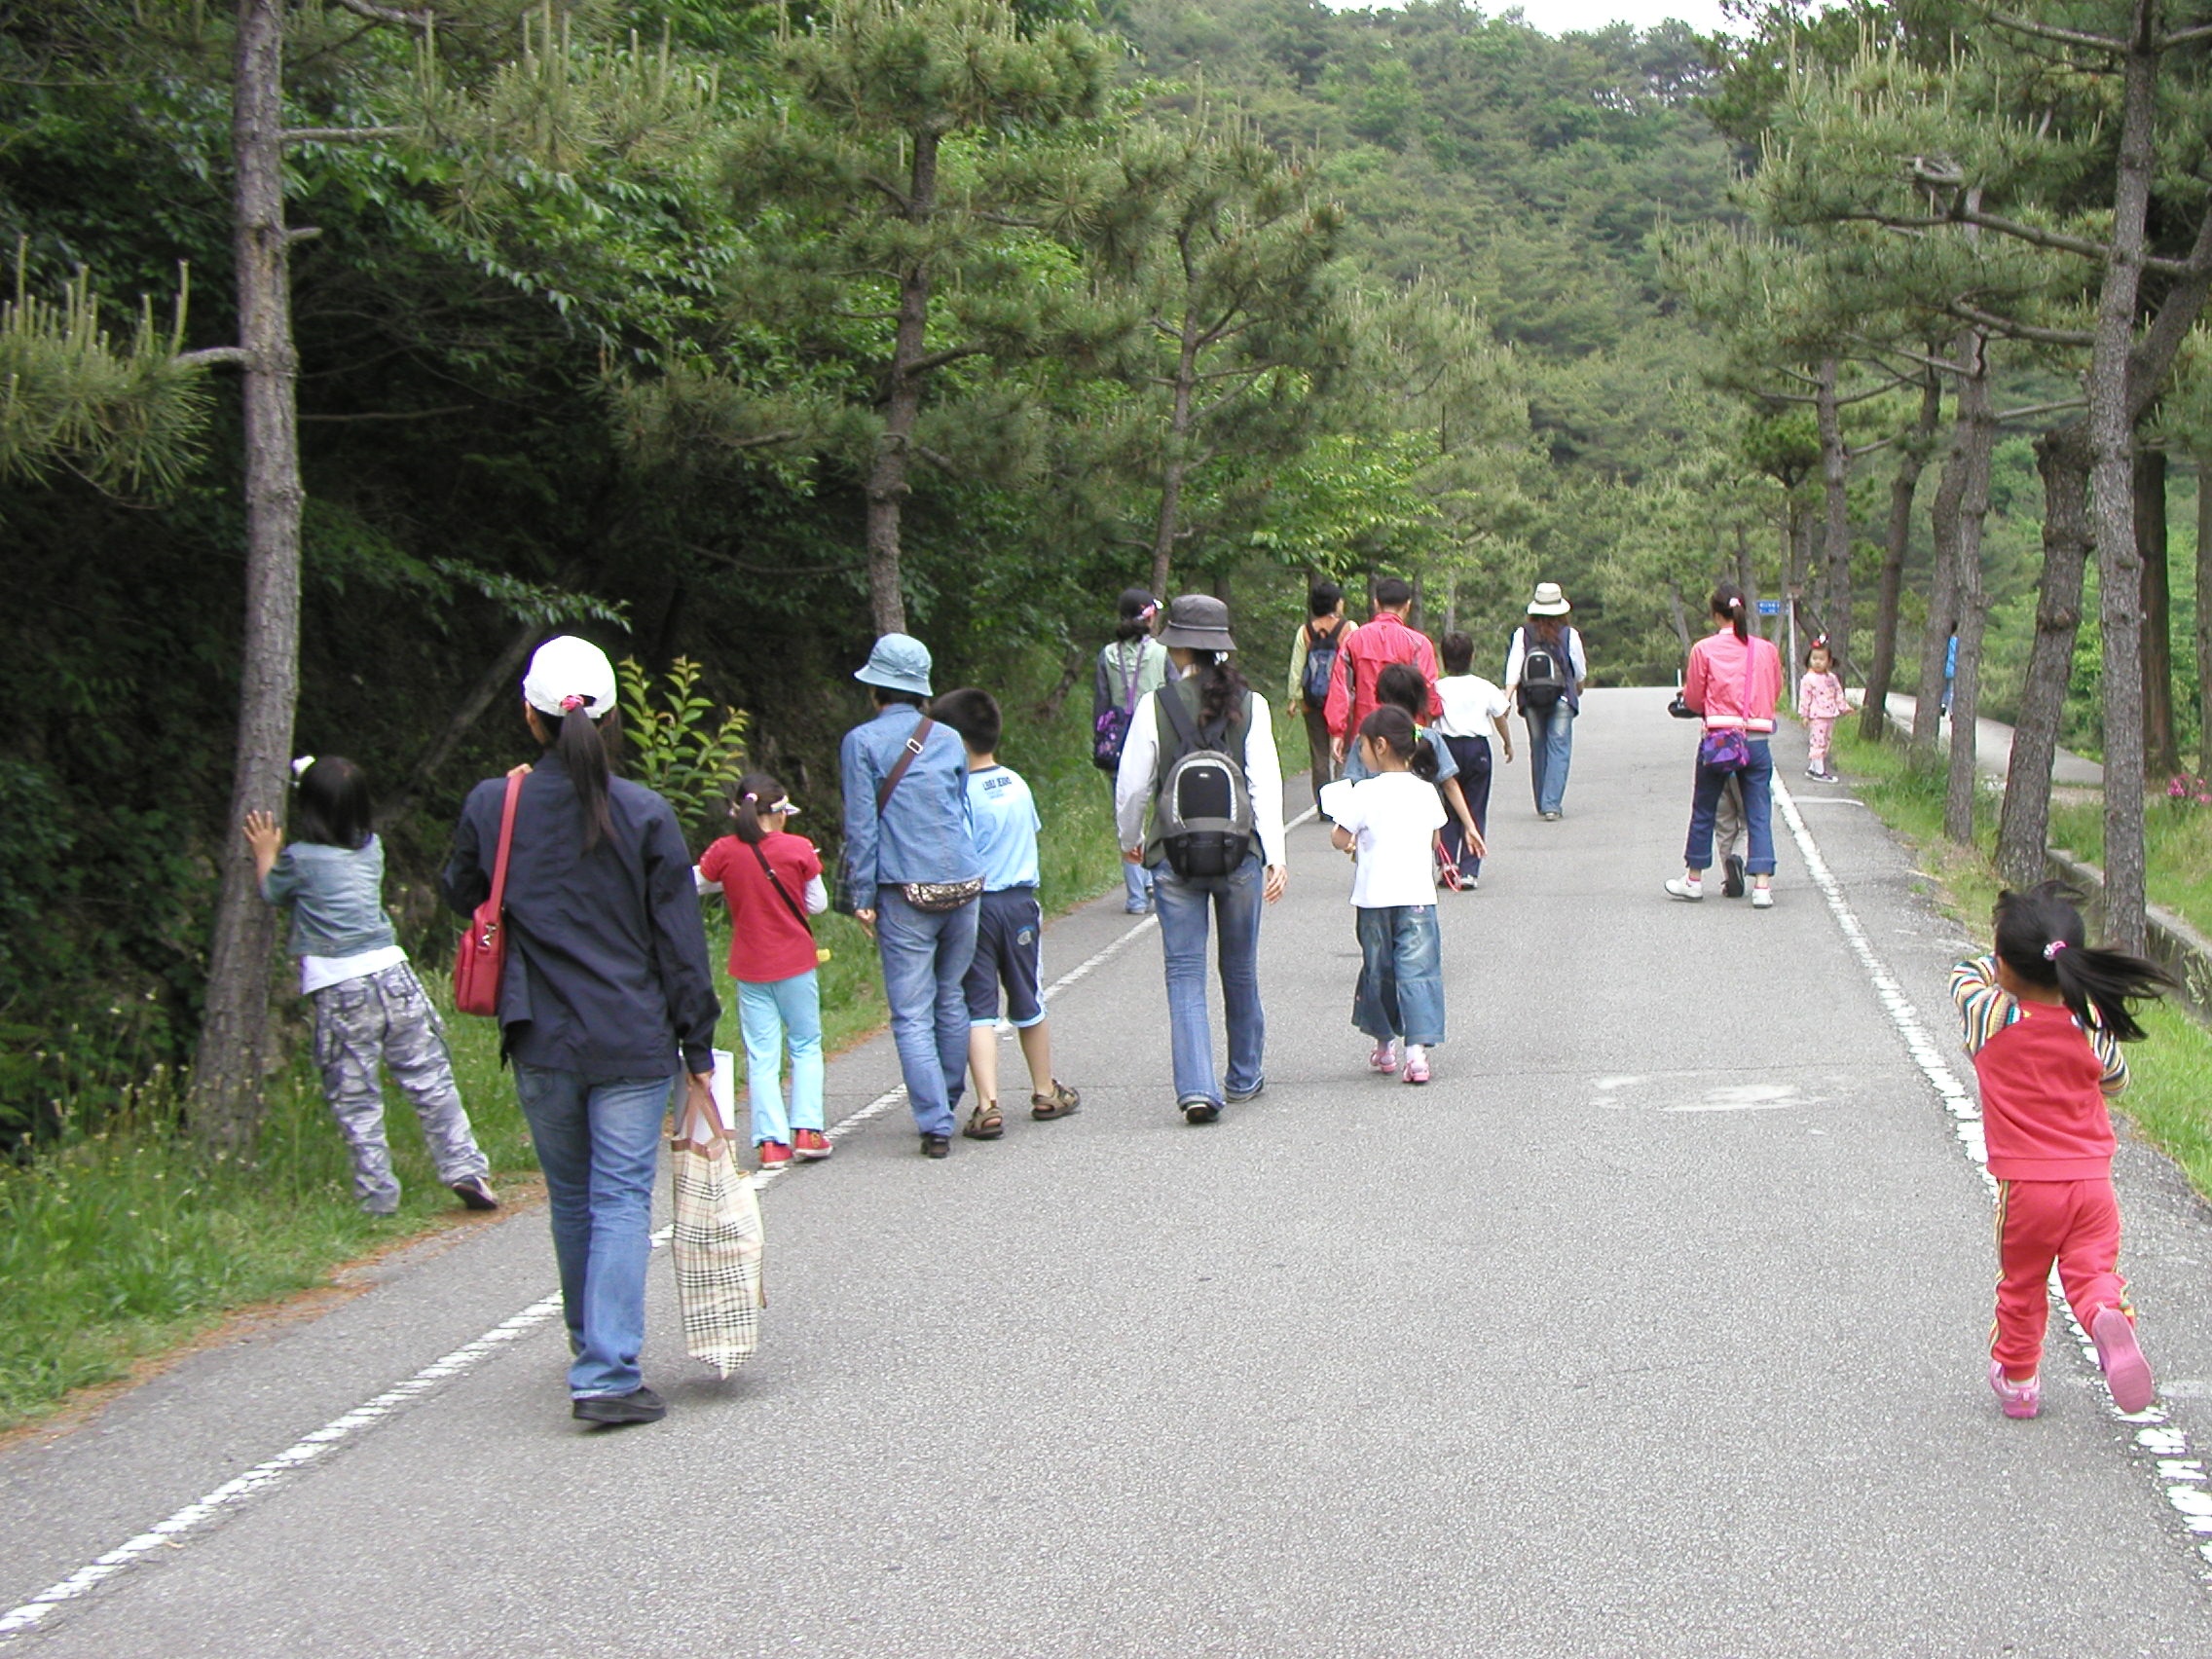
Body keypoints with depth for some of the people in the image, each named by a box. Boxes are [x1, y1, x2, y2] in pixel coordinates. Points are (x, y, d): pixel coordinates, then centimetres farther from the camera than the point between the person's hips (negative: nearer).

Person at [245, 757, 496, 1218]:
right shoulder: (371, 849, 9)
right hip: (393, 974, 4)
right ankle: (465, 1168, 6)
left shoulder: (300, 859, -3)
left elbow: (271, 892, 17)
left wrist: (266, 853, 33)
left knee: (355, 1102, 4)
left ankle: (378, 1196, 7)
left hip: (339, 992, -4)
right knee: (430, 1080, 9)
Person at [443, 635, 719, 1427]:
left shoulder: (491, 806, -4)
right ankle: (607, 1373, -9)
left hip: (541, 1041, 2)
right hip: (632, 1042, -2)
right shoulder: (645, 813, -7)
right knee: (622, 1198, 0)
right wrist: (697, 1047, 2)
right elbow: (680, 941, -4)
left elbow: (461, 897, 14)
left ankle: (594, 1350, 33)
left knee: (571, 1198, 18)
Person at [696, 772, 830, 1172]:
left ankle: (771, 1142, 1)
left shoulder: (724, 852, -7)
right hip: (796, 965, -1)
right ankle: (806, 1131, 5)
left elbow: (694, 885, 7)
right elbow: (818, 904, -2)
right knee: (806, 1046, 13)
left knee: (761, 1056, 6)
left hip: (750, 970, 1)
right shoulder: (799, 849, -10)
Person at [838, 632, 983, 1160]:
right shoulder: (948, 739, 12)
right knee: (952, 1001, 17)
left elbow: (861, 825, -4)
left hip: (906, 892, -4)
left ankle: (935, 1125, -6)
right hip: (963, 882, 5)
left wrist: (862, 897, -1)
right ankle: (947, 1106, 26)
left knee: (912, 1015, -1)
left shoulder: (863, 741, -1)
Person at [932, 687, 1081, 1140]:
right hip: (1021, 903, 5)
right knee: (1028, 1004, 18)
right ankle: (1045, 1093, 31)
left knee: (977, 1009, -2)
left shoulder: (962, 794, -15)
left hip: (975, 906, -5)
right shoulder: (1018, 784, 4)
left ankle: (988, 1105, -10)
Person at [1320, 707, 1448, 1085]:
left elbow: (1340, 840, -5)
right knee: (1418, 971, -1)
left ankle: (1385, 1046, 26)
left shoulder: (1365, 792, -9)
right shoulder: (1426, 792, 3)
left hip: (1374, 897, -2)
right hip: (1418, 895, 2)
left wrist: (1345, 838, 17)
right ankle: (1418, 1047, -14)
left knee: (1378, 970, 14)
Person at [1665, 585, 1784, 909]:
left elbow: (1692, 701, 0)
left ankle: (1693, 879, 26)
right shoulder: (1767, 650, 2)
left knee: (1703, 811, 14)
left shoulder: (1703, 650, -5)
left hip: (1718, 740, -1)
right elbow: (1776, 693, 13)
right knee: (1759, 815, 3)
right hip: (1758, 740, 1)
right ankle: (1762, 884, -5)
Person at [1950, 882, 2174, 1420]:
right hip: (2092, 1179, 1)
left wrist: (2009, 964, 19)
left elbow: (1964, 976, 9)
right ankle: (2109, 1316, -23)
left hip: (2024, 1186, -1)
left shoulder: (1991, 1019, -12)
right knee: (2092, 1270, 8)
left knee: (2021, 1287, 15)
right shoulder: (2092, 1024, -6)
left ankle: (2017, 1382, 27)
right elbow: (2116, 1080, 13)